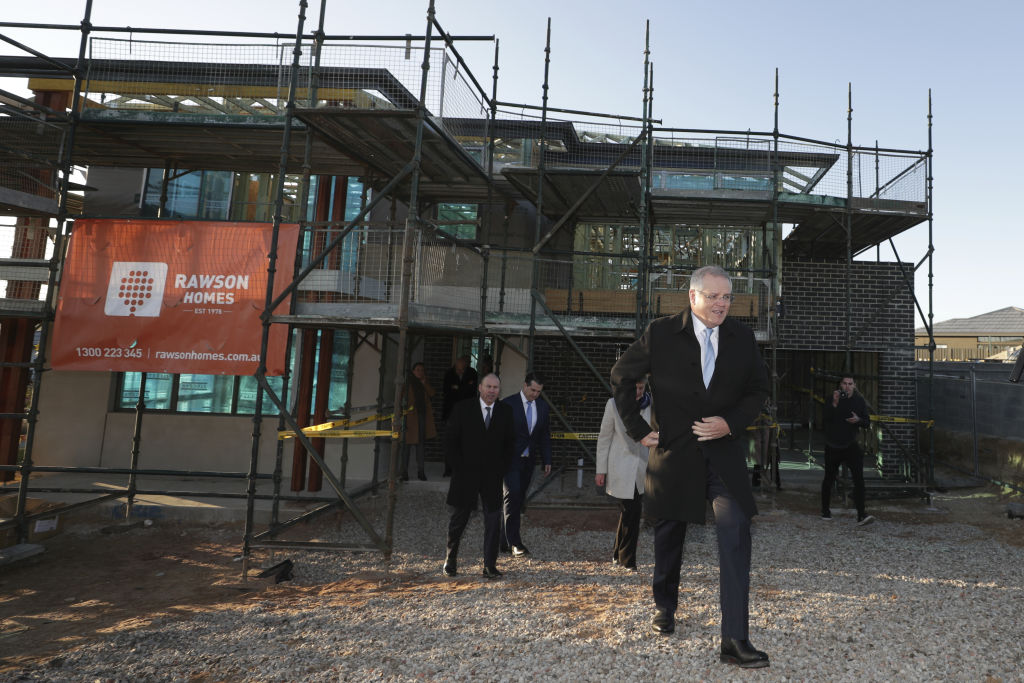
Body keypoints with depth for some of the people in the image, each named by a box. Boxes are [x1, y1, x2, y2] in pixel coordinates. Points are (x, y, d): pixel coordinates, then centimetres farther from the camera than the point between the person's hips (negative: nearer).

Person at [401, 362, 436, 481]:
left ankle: (420, 470, 10)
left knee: (420, 443, 6)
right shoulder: (408, 383, 3)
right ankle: (404, 471, -1)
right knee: (408, 443, -6)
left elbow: (432, 393, 3)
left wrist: (424, 382, -3)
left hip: (423, 415, 4)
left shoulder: (425, 384, 16)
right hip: (410, 416, -4)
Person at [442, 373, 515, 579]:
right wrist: (456, 467, -7)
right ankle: (450, 560, 28)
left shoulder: (505, 411, 3)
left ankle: (490, 566, 11)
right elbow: (450, 439, -2)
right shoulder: (462, 409, -4)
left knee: (493, 521, 1)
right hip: (466, 474, -2)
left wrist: (501, 467, 1)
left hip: (493, 475, 2)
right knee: (459, 519, 10)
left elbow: (509, 442, 10)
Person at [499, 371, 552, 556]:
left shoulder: (543, 407, 7)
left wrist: (547, 460, 9)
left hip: (529, 460, 5)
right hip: (511, 459, -5)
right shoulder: (508, 404, -8)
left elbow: (545, 435, 13)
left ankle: (506, 540, 19)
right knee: (513, 496, -14)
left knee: (519, 501, 8)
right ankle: (515, 543, -13)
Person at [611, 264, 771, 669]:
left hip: (724, 450, 1)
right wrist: (637, 428, -2)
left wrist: (731, 422, -9)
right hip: (674, 451, -1)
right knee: (669, 534, 15)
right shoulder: (661, 334, -7)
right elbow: (621, 377, 2)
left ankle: (735, 640, -5)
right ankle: (664, 606, 41)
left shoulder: (742, 337, 1)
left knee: (736, 535, -13)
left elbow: (758, 389, 9)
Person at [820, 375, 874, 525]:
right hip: (832, 447, -1)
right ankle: (825, 510, 30)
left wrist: (858, 420, -18)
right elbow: (826, 418, -19)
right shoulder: (832, 399, -5)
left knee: (859, 478, -15)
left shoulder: (859, 401, 1)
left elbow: (867, 423, 4)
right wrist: (834, 404, -32)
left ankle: (861, 514, -16)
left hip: (850, 445, 1)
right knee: (829, 479, 11)